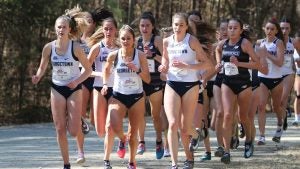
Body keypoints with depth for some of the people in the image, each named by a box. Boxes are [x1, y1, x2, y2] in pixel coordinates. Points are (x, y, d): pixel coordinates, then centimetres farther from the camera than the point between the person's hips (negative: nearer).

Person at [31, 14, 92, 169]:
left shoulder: (75, 47, -14)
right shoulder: (49, 47, -6)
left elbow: (88, 69, -5)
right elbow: (42, 67, 7)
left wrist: (77, 81, -20)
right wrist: (37, 77, -14)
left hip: (74, 89, -2)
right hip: (57, 89, 2)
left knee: (74, 132, -9)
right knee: (60, 130, 0)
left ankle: (78, 121, 28)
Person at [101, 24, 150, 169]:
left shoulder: (140, 55, -6)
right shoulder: (113, 56, -4)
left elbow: (148, 79, -6)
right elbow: (106, 70, 17)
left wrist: (137, 70, -21)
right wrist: (105, 84, 4)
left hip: (136, 97, 0)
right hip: (118, 96, 0)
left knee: (133, 132, 5)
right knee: (113, 126, -23)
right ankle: (122, 139, 13)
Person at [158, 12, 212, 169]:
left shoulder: (192, 41, -8)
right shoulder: (167, 42, 2)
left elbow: (207, 64, -9)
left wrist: (186, 66, -19)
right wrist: (164, 67, -1)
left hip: (190, 85, -2)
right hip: (172, 84, 2)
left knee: (185, 128, 3)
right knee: (173, 123, -14)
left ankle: (194, 135, 41)